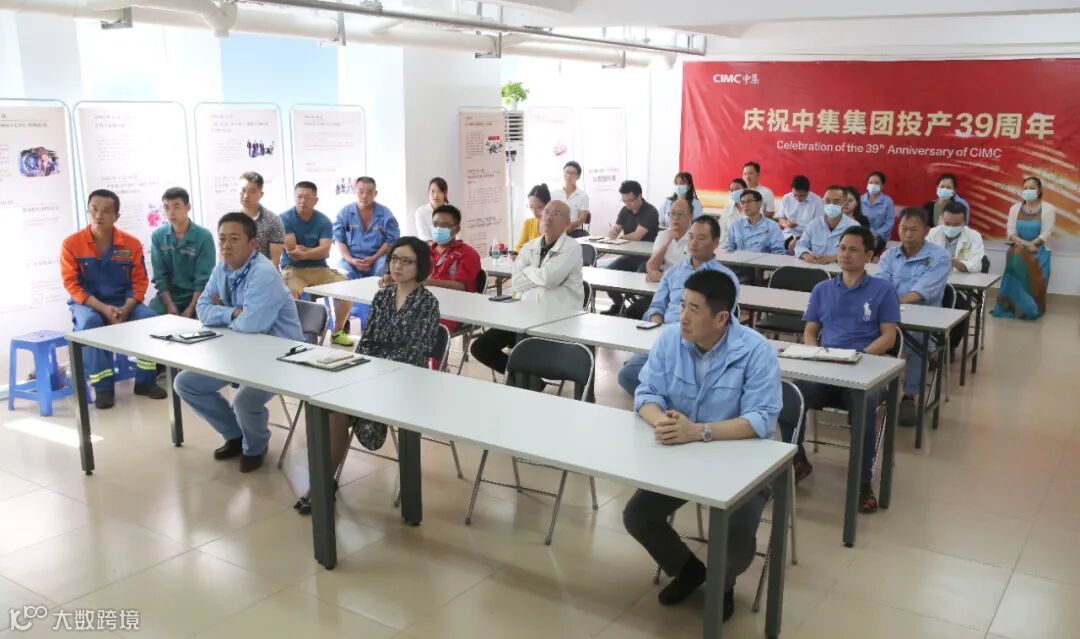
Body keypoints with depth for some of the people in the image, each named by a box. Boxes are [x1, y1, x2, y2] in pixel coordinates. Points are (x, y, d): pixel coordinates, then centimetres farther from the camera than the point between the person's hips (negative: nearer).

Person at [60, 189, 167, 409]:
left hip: (123, 302, 2)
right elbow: (72, 285, -10)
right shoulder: (71, 244, -7)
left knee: (149, 317, -25)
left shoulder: (132, 244, -3)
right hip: (87, 302, -2)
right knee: (89, 322, -35)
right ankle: (102, 387, -23)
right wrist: (103, 308, -22)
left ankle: (145, 381, -10)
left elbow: (139, 282, -1)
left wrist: (125, 309, -19)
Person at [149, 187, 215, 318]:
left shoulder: (204, 236, -8)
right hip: (168, 295, 2)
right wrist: (170, 306, -13)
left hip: (196, 296, -2)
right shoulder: (157, 235, 1)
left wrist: (190, 309, -20)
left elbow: (203, 279, -10)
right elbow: (160, 276, 0)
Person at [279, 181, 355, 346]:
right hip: (292, 269, -3)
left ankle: (337, 332, 2)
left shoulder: (324, 221, 1)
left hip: (319, 268, 3)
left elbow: (325, 252, -11)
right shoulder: (284, 219, -4)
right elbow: (291, 250, -13)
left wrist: (304, 253, -25)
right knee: (290, 293, -35)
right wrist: (315, 250, -6)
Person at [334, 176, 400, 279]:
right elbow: (339, 239, 3)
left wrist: (373, 258, -14)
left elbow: (391, 240, -1)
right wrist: (351, 260, -12)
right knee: (345, 271, -31)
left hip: (378, 258, 0)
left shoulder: (385, 214, 3)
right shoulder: (344, 212, 6)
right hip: (352, 260, 0)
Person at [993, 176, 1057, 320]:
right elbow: (1010, 232, 1)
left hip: (1039, 250, -2)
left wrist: (1028, 246, -20)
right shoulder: (1015, 208, 8)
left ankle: (1031, 310, -10)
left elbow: (1046, 234, -9)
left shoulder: (1048, 209, -2)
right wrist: (1024, 243, -18)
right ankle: (1015, 307, -15)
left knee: (1033, 278, -22)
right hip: (1018, 250, 2)